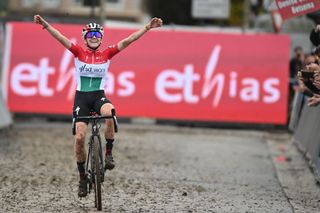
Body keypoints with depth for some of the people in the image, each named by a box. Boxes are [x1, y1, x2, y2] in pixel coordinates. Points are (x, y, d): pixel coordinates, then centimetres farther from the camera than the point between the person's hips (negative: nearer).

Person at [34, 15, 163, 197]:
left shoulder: (107, 54, 3)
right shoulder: (79, 52, 1)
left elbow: (128, 40, -2)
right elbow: (61, 38, -10)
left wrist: (148, 27, -8)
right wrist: (45, 25, -23)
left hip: (99, 96, 0)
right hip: (81, 97, 0)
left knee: (110, 113, -36)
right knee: (80, 137, -9)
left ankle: (109, 153, -19)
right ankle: (82, 178, 8)